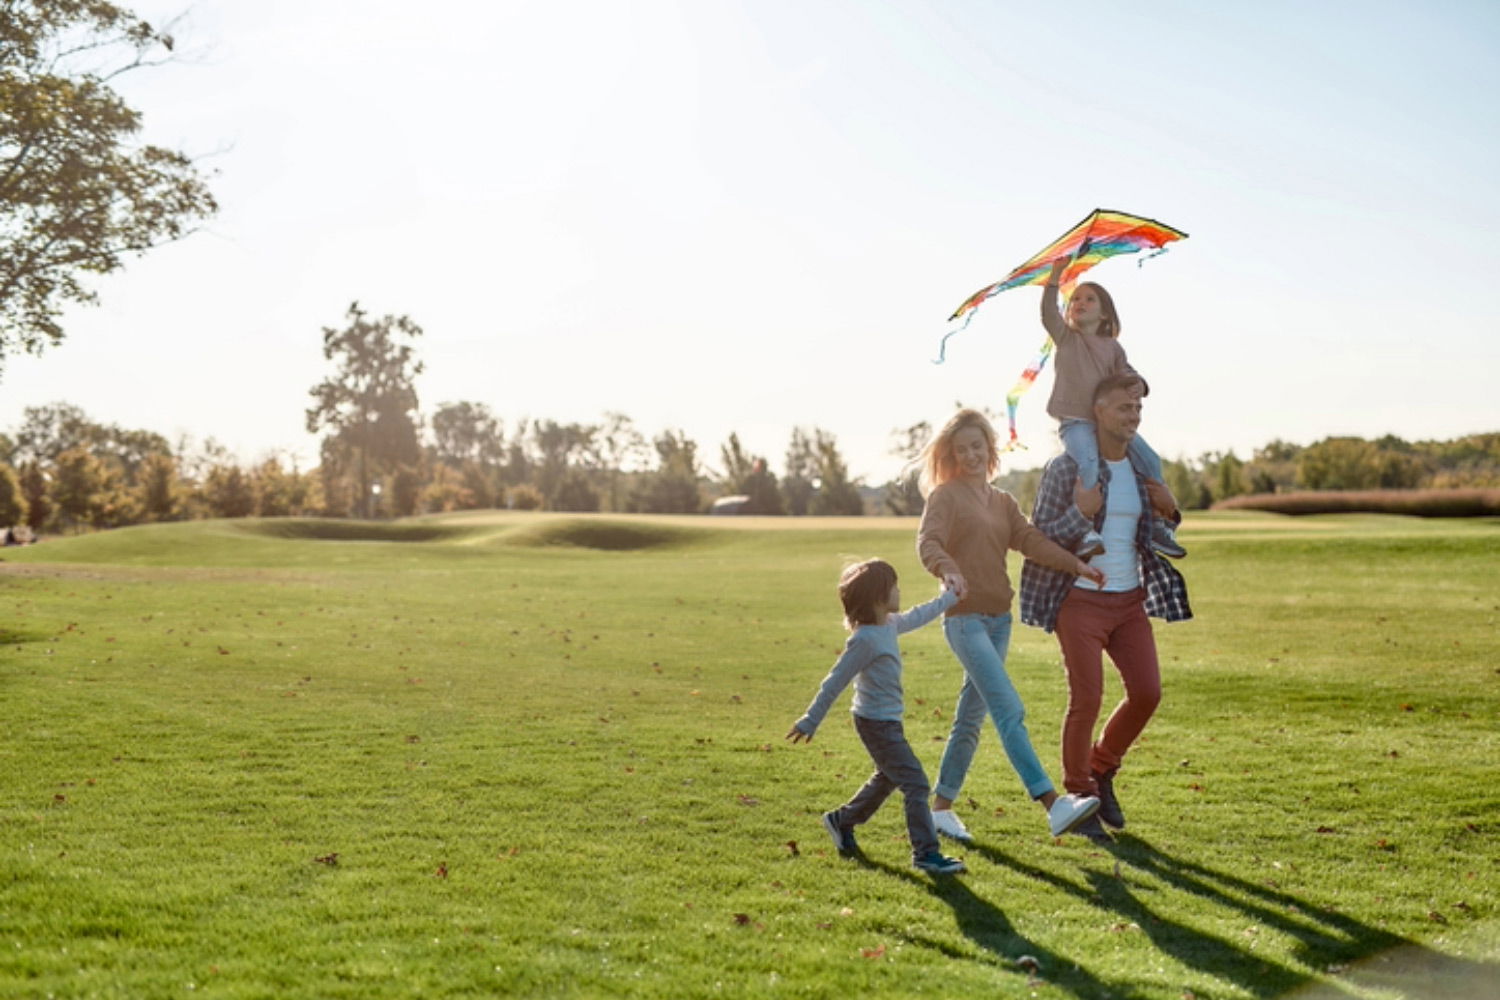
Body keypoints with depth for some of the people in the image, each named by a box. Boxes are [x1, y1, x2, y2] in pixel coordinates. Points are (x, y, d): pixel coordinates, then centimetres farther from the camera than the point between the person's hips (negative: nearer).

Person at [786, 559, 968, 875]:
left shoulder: (890, 624, 3)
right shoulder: (865, 639, -24)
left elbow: (916, 617, 26)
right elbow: (835, 682, -20)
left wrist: (948, 597, 33)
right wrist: (810, 722, -15)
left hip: (887, 720, 10)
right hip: (877, 723, -10)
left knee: (887, 779, 25)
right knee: (916, 783, -8)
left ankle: (842, 821, 41)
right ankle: (926, 853, -1)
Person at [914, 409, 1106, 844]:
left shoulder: (1004, 503, 16)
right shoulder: (946, 495, -3)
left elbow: (1030, 539, 0)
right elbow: (927, 542, -20)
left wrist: (1075, 564, -16)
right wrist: (947, 569, -41)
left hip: (999, 620, 7)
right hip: (965, 619, -7)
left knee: (971, 718, 10)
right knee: (1010, 711, -16)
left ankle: (940, 807, 21)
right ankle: (1053, 805, -23)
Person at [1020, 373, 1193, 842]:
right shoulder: (1066, 468, -11)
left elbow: (1155, 536, 18)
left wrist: (1169, 511, -3)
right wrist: (1080, 513, -25)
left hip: (1130, 598, 6)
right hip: (1081, 600, -5)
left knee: (1147, 692, 0)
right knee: (1086, 701, -5)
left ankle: (1102, 769, 25)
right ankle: (1078, 797, 13)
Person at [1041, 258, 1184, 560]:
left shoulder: (1112, 346, 17)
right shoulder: (1065, 336, 8)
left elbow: (1126, 372, 14)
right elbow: (1048, 313, -8)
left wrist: (1135, 382, -10)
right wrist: (1056, 276, -16)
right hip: (1075, 421, -5)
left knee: (1150, 460, -6)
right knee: (1088, 465, -32)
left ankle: (1158, 526, 5)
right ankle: (1083, 532, -35)